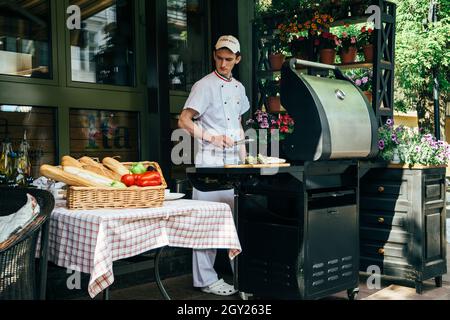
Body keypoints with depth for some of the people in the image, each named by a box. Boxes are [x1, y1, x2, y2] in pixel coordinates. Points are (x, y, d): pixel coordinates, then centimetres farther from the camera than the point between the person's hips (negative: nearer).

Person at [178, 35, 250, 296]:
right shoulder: (205, 86, -7)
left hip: (233, 162, 7)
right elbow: (184, 121, -11)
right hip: (210, 161, -7)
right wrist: (211, 137, -23)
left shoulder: (238, 88, 15)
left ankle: (237, 272, 24)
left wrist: (244, 159, 16)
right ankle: (206, 279, 4)